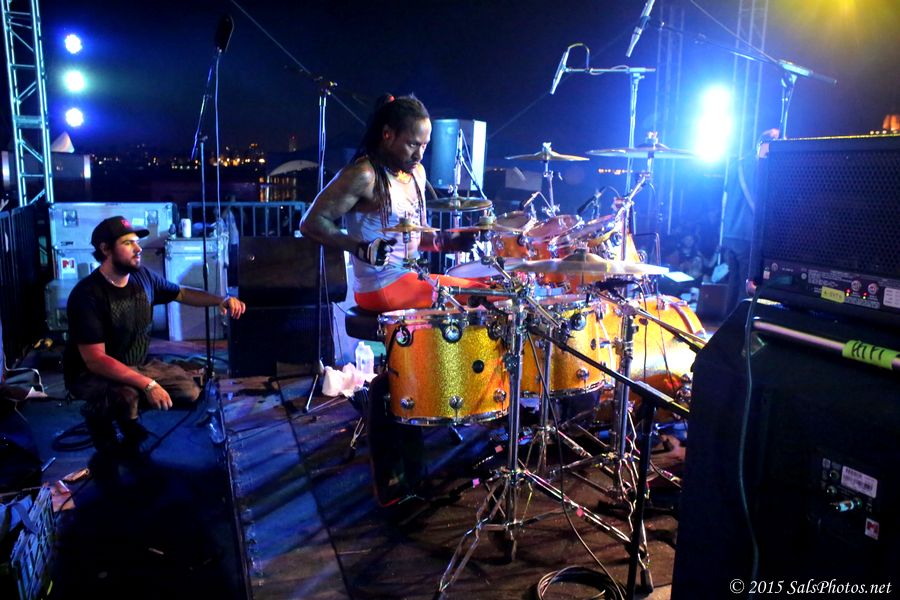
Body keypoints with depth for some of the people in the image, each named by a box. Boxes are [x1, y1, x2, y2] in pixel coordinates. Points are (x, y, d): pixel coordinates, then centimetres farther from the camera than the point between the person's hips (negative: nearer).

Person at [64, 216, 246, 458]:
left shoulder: (143, 276, -7)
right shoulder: (87, 295, -26)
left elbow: (182, 293, 11)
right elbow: (95, 360, -29)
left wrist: (220, 300, -8)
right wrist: (147, 384, -35)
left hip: (136, 364, 7)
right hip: (92, 373, -7)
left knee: (190, 391, -5)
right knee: (126, 397, -37)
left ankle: (127, 417, 15)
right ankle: (98, 414, -1)